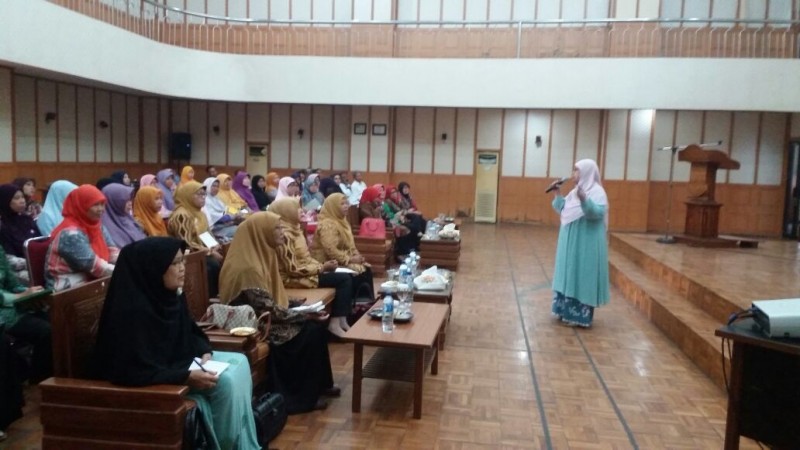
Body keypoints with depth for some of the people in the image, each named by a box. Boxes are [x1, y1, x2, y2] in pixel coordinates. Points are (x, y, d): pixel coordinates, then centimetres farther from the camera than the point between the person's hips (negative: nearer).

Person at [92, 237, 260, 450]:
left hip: (179, 361, 10)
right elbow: (138, 372, -30)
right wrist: (188, 377, -30)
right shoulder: (134, 309, -28)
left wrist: (205, 353, -6)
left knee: (239, 362, -2)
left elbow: (190, 333, 13)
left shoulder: (171, 294, -1)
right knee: (226, 382, -22)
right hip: (152, 383, -9)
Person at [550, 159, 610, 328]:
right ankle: (567, 310, 23)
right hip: (571, 243, 9)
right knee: (570, 275, 13)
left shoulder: (597, 191, -13)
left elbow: (597, 213, -28)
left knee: (581, 277, -4)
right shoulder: (576, 191, 13)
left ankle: (580, 315, 2)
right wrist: (558, 195, 7)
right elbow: (562, 210, 20)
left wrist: (584, 200, -42)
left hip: (585, 245, -9)